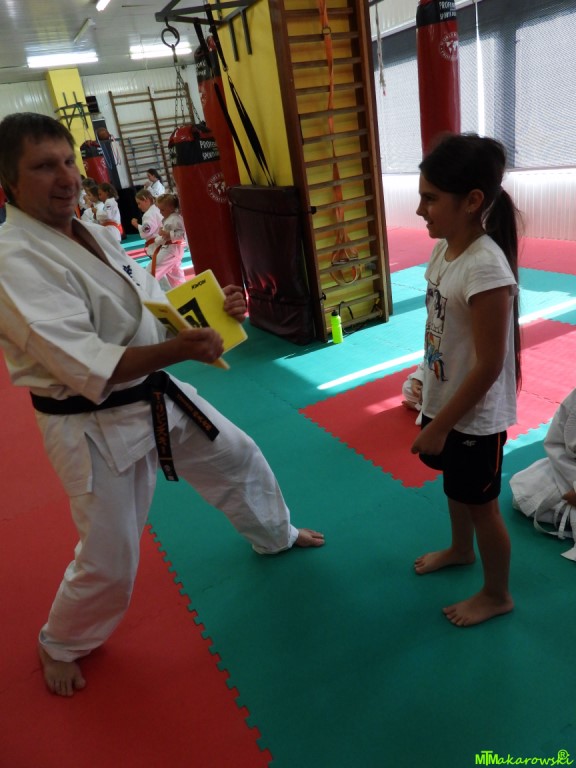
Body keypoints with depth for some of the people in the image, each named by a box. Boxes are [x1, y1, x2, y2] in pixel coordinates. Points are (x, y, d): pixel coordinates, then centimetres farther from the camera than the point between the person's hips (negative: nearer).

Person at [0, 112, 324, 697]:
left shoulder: (93, 234, 5)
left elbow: (152, 301, 10)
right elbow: (86, 367, -30)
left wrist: (212, 304, -8)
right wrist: (178, 350, -41)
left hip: (159, 396, 8)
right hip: (97, 428, -8)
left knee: (239, 458, 21)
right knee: (109, 562, 4)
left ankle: (275, 536, 53)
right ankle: (61, 645, 39)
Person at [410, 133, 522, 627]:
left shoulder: (486, 268, -29)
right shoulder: (444, 248, -3)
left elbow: (489, 366, -25)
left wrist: (440, 426, -18)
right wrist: (432, 406, 15)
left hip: (476, 417, -8)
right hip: (444, 400, 8)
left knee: (481, 504, 12)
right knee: (454, 485, 28)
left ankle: (497, 595, 38)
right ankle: (461, 549, 57)